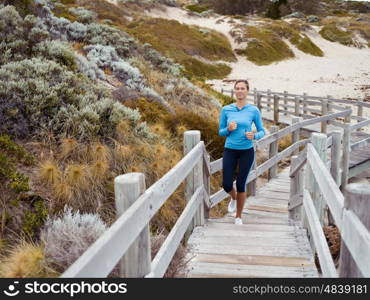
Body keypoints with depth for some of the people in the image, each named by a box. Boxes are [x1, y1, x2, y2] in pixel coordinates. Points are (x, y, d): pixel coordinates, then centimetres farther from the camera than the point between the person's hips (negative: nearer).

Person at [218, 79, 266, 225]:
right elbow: (221, 132, 5)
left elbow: (262, 131, 3)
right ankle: (234, 198, 38)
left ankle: (238, 216, 23)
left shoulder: (254, 110, -4)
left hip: (247, 152, -1)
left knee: (241, 185, 3)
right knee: (226, 184, 0)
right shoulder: (226, 110, -1)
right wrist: (228, 129, -17)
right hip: (230, 151, 1)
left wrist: (254, 135, -19)